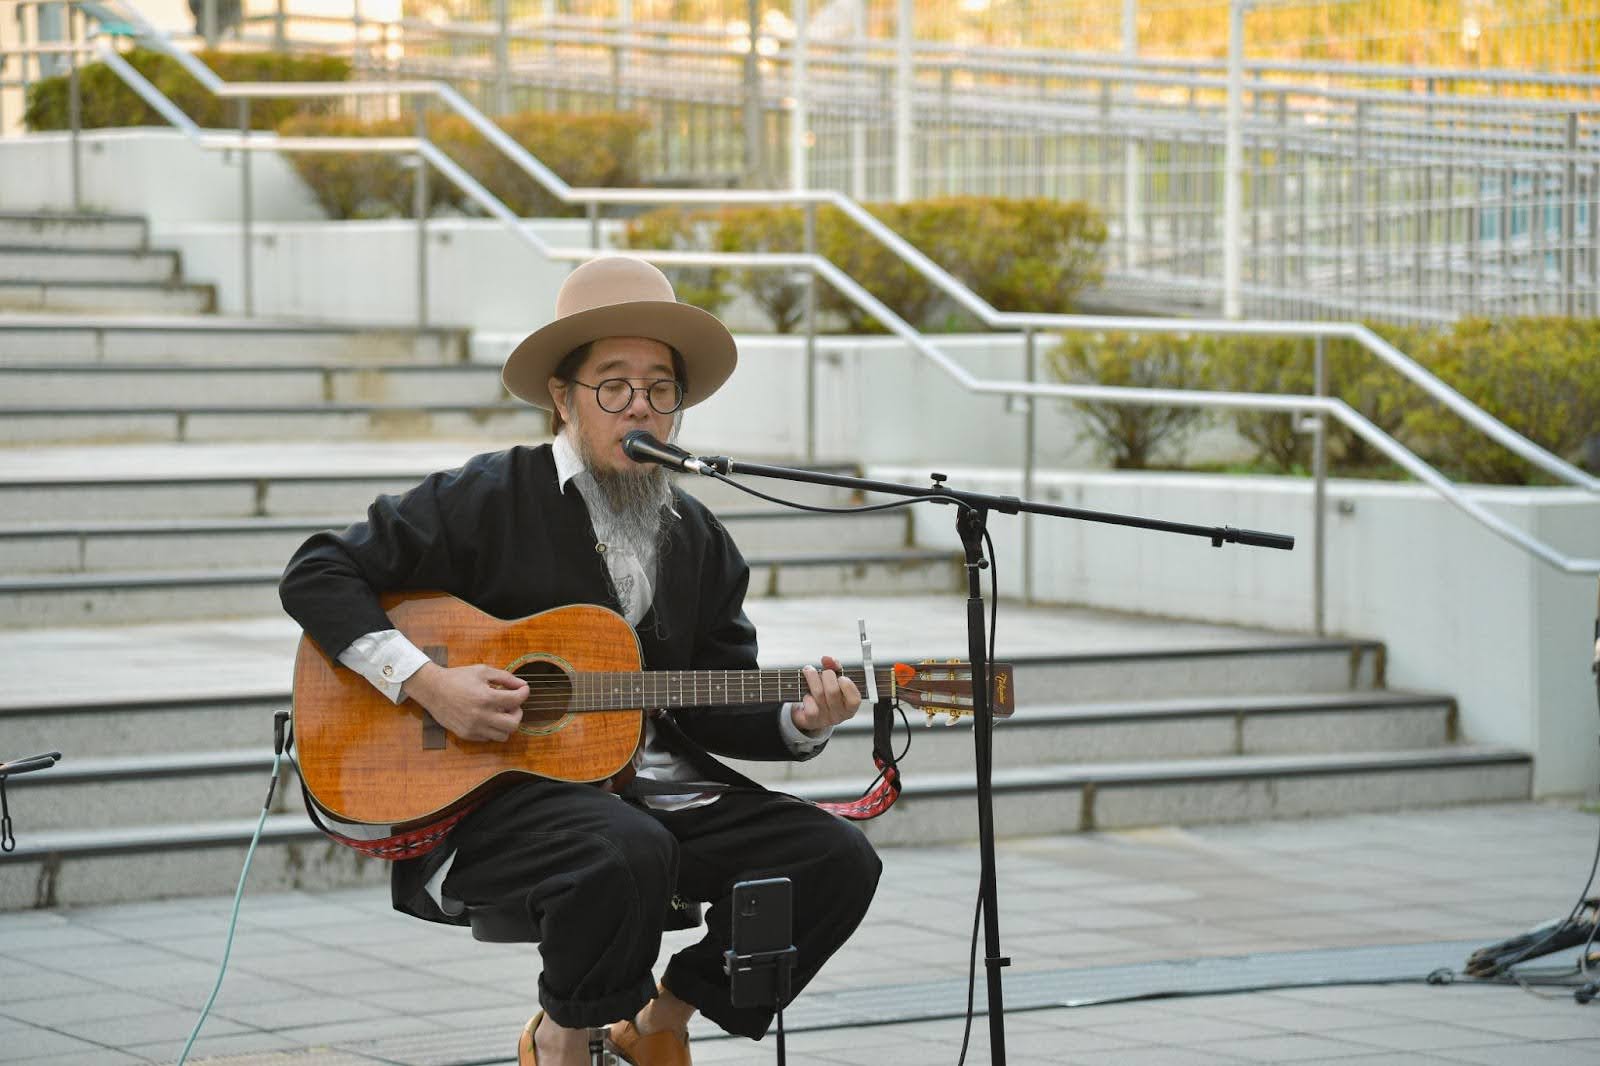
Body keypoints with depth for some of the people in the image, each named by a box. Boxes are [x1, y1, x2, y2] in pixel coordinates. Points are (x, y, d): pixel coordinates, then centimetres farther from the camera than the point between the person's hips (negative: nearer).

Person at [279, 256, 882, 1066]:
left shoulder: (698, 539, 14)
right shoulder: (487, 499, -2)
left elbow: (718, 710, 15)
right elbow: (315, 575, -4)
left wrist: (801, 721, -8)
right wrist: (427, 684, -16)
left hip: (658, 787, 6)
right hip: (488, 788, -6)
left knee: (836, 860, -11)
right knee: (628, 853, -38)